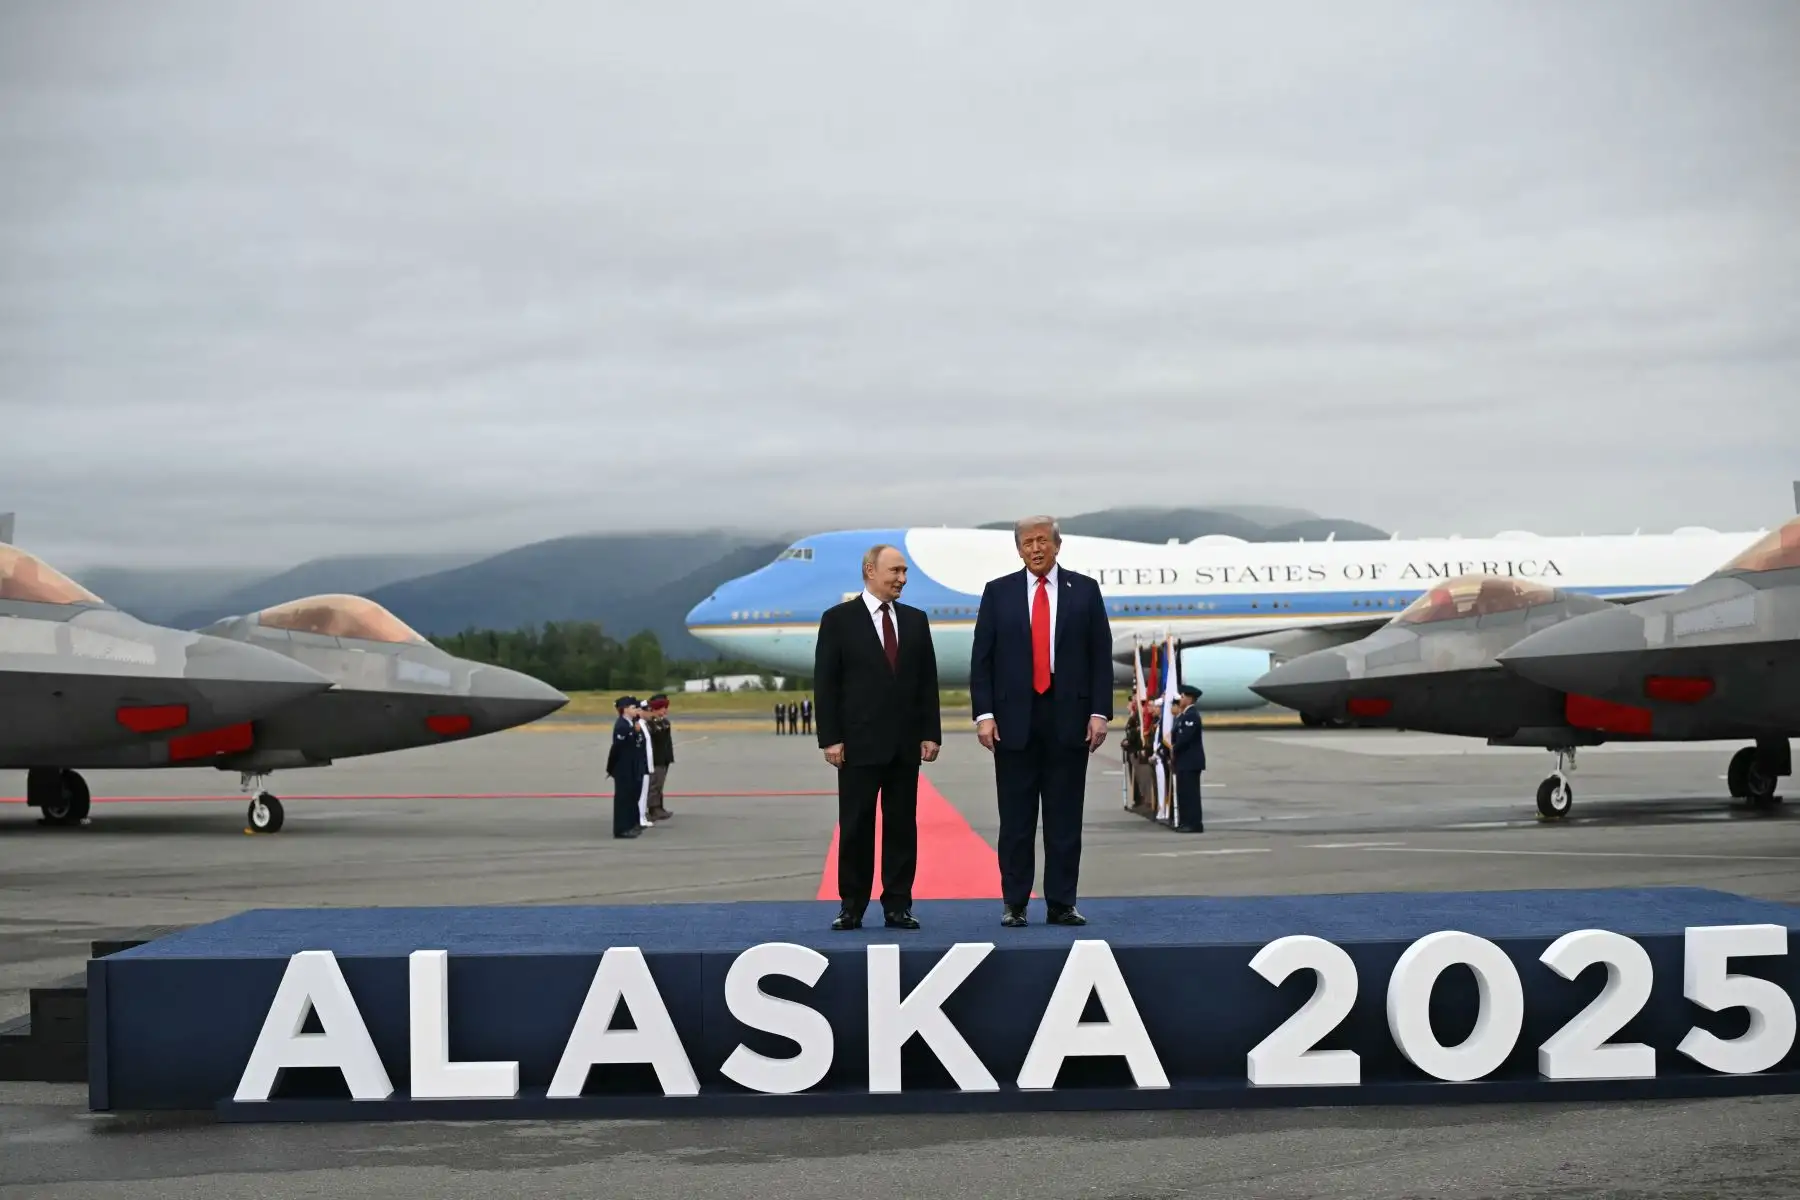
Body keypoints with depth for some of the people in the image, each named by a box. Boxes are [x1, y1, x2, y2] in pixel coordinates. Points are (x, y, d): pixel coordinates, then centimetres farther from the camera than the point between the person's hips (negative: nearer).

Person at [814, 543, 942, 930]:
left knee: (902, 826, 5)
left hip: (905, 743, 4)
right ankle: (851, 908, 8)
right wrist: (830, 738, -10)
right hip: (859, 742, -4)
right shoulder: (838, 620, -2)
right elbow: (825, 683, -4)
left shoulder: (915, 620, 10)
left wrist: (930, 733, 3)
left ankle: (898, 907, 10)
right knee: (855, 827, 1)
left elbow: (927, 681, 10)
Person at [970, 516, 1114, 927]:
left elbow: (1101, 656, 4)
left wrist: (1100, 712, -4)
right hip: (1014, 718, 0)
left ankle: (1062, 904, 8)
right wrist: (984, 714, -6)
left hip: (1068, 717, 0)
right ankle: (1014, 904, 8)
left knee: (1065, 817, 3)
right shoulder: (998, 592, 6)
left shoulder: (1085, 590, 6)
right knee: (1016, 818, 3)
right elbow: (981, 659, 3)